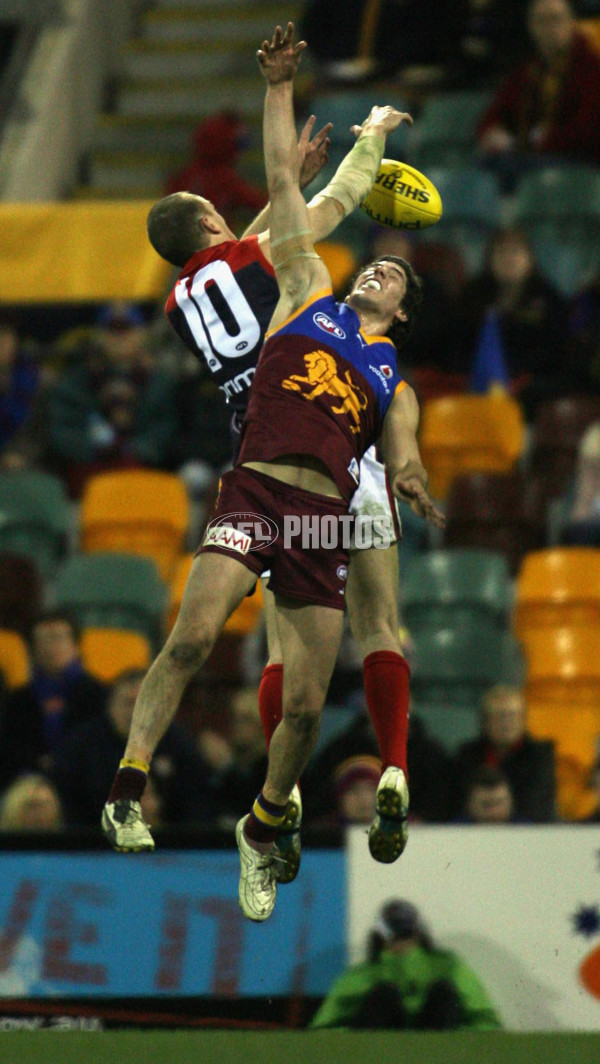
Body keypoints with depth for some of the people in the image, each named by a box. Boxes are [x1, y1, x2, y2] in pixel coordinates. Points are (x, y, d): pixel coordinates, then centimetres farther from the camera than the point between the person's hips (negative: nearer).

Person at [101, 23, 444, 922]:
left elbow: (403, 453, 9)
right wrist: (280, 89, 13)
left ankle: (262, 829, 21)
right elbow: (285, 185, 17)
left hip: (328, 519, 3)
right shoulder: (310, 294, 20)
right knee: (193, 636, -26)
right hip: (256, 491, -2)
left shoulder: (395, 381, 23)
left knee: (306, 705, -2)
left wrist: (413, 483, -15)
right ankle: (128, 788, -19)